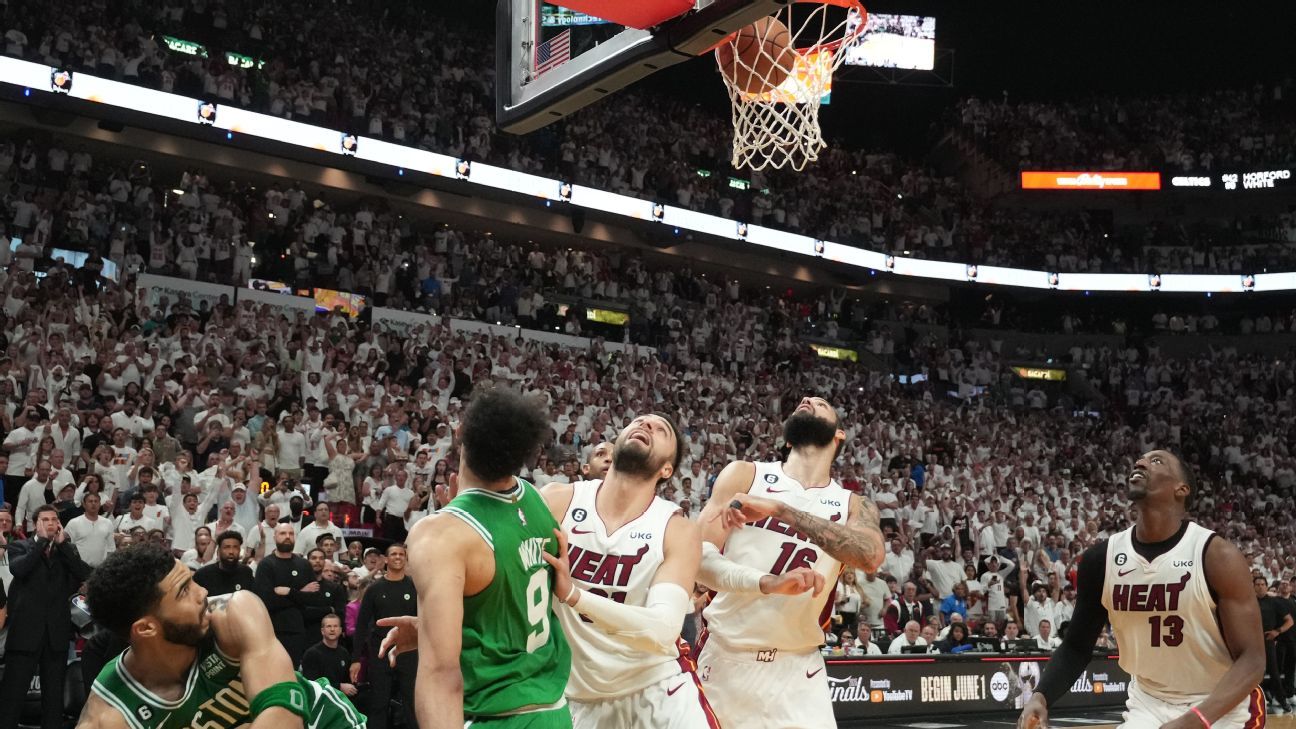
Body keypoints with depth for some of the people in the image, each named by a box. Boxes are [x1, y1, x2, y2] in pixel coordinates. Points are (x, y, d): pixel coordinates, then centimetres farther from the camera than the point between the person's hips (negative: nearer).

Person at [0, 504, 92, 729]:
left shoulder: (67, 548, 13)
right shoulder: (19, 546, 5)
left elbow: (86, 574, -4)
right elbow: (18, 569, -17)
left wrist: (62, 543, -5)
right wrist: (41, 541, -11)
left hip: (56, 631, 3)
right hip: (26, 629, -3)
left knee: (54, 692, 10)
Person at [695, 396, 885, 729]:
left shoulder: (853, 506, 4)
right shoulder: (745, 475, 0)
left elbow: (870, 556, -19)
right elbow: (698, 557, -10)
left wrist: (779, 509, -27)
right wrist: (767, 583, -29)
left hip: (797, 669, 1)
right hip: (725, 657, -1)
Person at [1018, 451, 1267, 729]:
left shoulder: (1217, 556, -17)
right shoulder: (1101, 558, -7)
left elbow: (1251, 659, -17)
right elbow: (1076, 647, 3)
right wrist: (1041, 697, -16)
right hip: (1148, 704, 3)